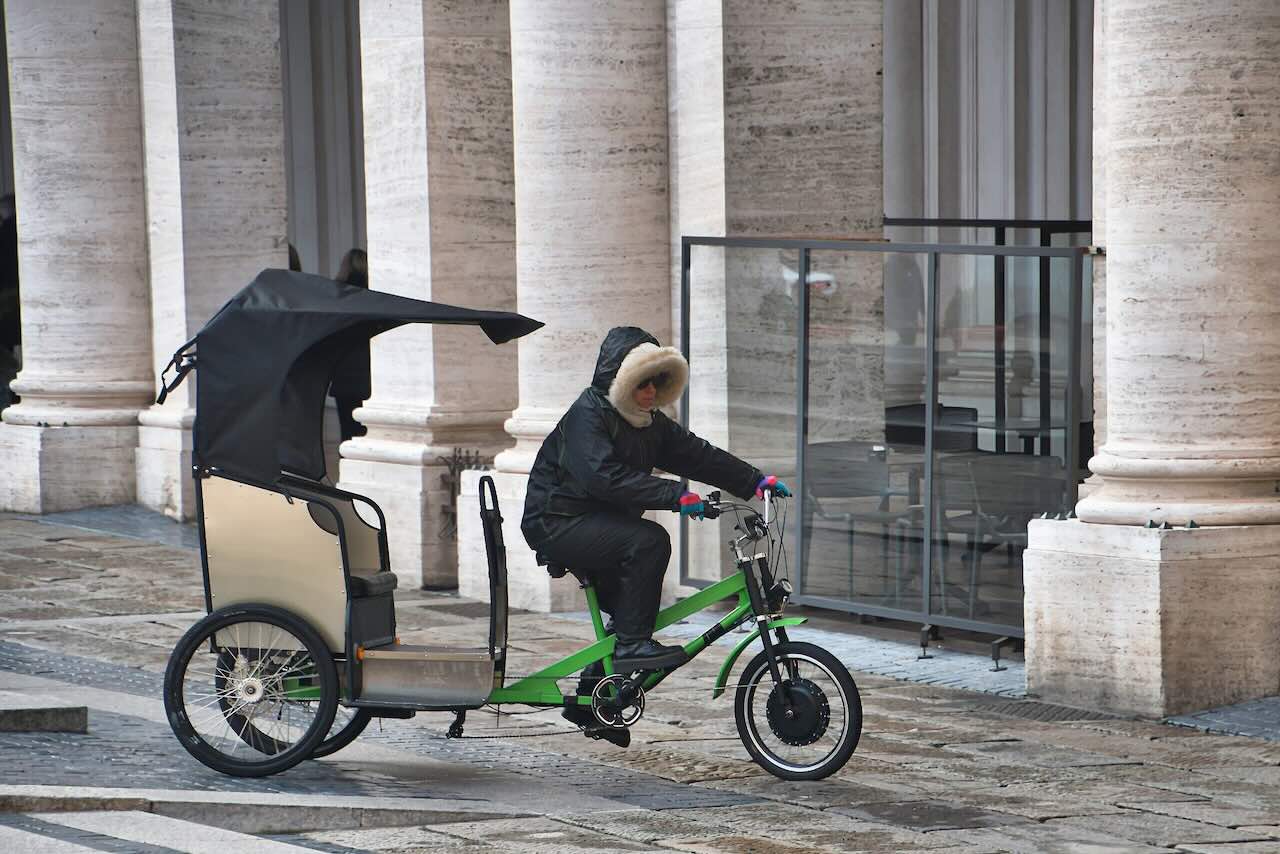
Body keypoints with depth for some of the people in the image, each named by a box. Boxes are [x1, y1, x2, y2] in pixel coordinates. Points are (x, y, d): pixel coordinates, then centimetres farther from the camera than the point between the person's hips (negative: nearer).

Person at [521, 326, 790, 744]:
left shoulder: (650, 423, 9)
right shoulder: (588, 415, -18)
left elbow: (698, 454, 5)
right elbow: (605, 476, -32)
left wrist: (756, 481, -6)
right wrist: (675, 496, -38)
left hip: (600, 522, 9)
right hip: (557, 524, -9)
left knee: (633, 610, 6)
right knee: (649, 541, -28)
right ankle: (633, 644, -22)